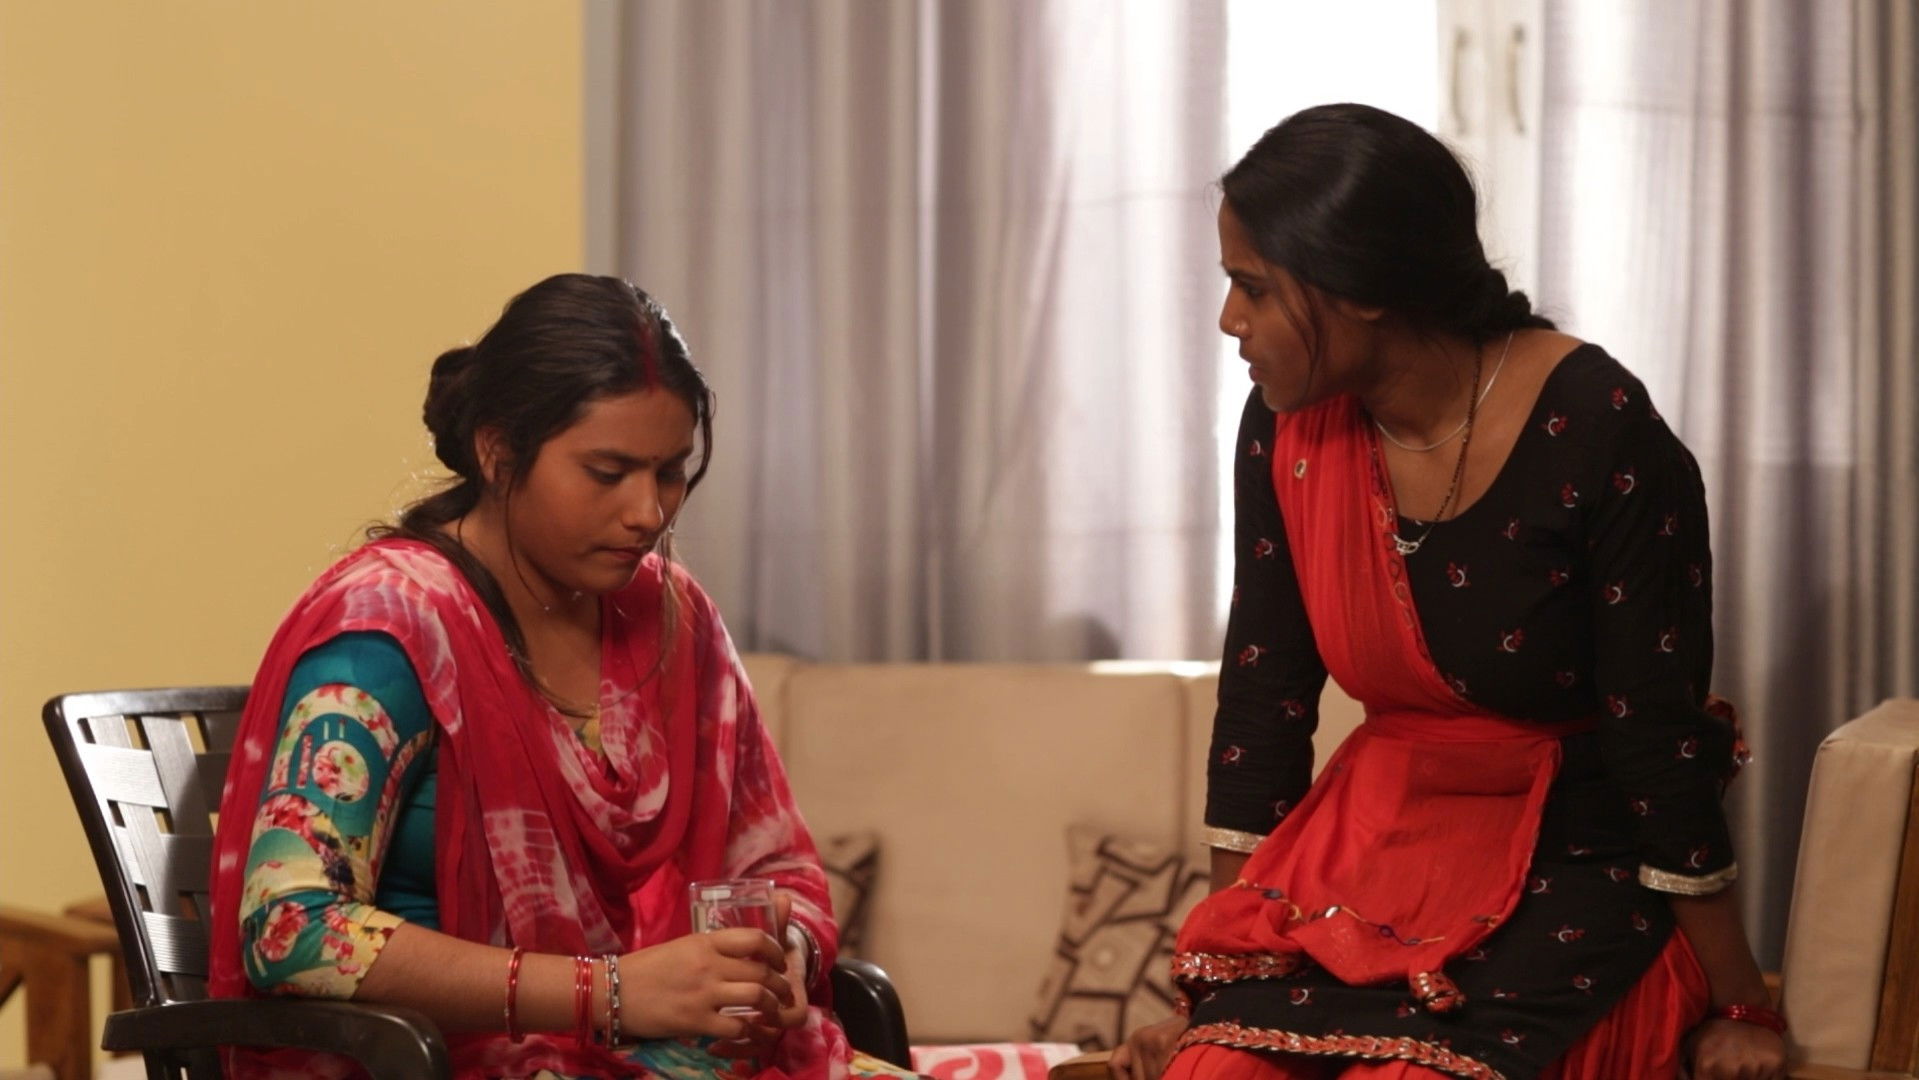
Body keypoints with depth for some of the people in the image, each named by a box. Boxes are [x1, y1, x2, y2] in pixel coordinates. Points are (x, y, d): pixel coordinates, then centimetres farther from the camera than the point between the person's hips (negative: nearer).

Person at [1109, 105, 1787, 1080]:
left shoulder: (1598, 435, -17)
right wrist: (1209, 993, 5)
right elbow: (1261, 704, 4)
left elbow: (1661, 737, -14)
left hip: (1576, 866, -4)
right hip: (1376, 844, 4)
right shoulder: (1288, 426, -1)